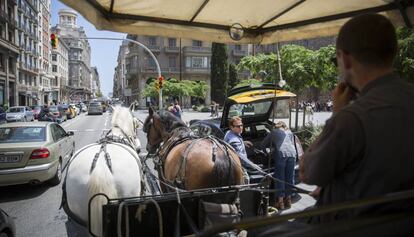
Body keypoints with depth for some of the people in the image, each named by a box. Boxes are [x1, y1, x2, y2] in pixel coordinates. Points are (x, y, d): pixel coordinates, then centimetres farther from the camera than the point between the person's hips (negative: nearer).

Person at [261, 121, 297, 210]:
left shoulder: (273, 132, 22)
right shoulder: (289, 132, 30)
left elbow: (263, 144, 24)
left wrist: (272, 145, 43)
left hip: (281, 154, -4)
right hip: (292, 153, 4)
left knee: (280, 178, 0)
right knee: (290, 178, 11)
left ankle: (280, 202, 1)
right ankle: (288, 200, 20)